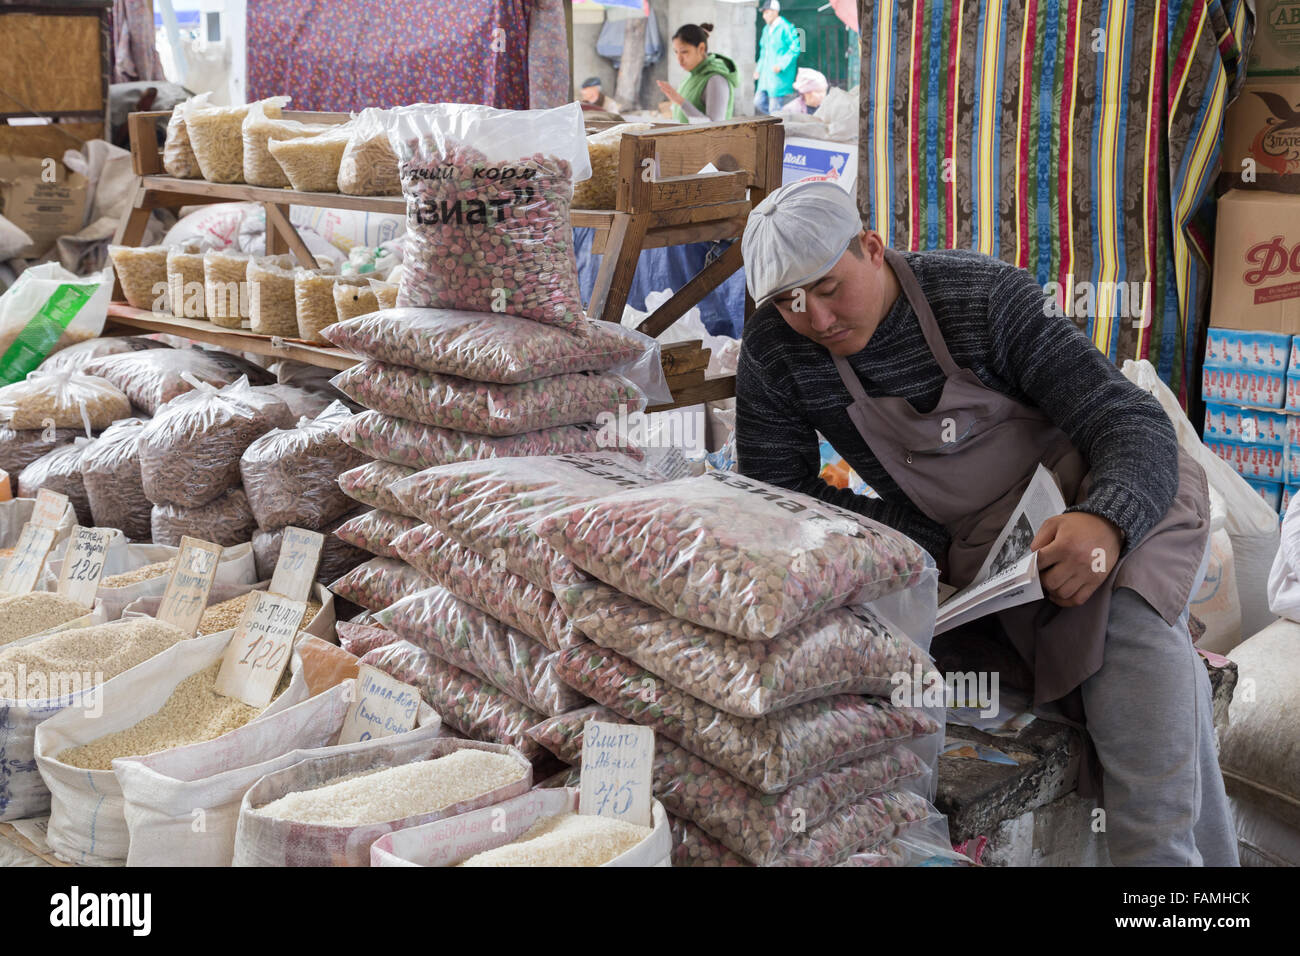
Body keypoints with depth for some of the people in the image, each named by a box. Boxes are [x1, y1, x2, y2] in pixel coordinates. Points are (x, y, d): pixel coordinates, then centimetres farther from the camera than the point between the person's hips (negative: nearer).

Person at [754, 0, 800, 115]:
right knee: (759, 102, 8)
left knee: (775, 108, -6)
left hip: (779, 75, -9)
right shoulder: (767, 29, 14)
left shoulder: (785, 28, -12)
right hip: (766, 75, 9)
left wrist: (781, 65, -21)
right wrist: (759, 69, 14)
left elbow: (795, 49, -15)